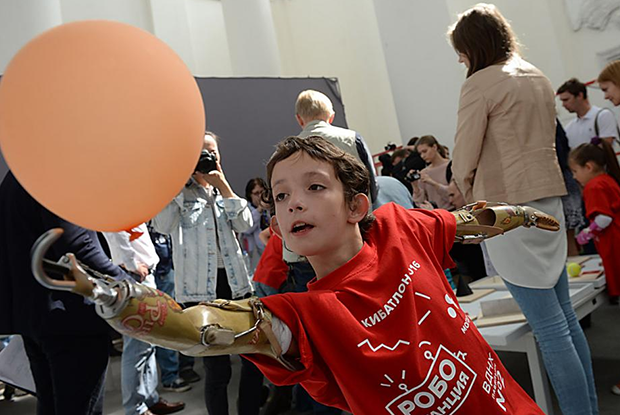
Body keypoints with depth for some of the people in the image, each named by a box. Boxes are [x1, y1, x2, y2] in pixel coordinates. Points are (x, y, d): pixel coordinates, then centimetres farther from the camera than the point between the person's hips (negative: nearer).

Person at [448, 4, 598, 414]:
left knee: (548, 326, -3)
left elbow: (464, 160, -11)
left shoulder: (480, 84, -9)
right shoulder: (538, 77, 16)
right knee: (565, 314, 15)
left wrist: (469, 194, 10)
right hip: (549, 198, 9)